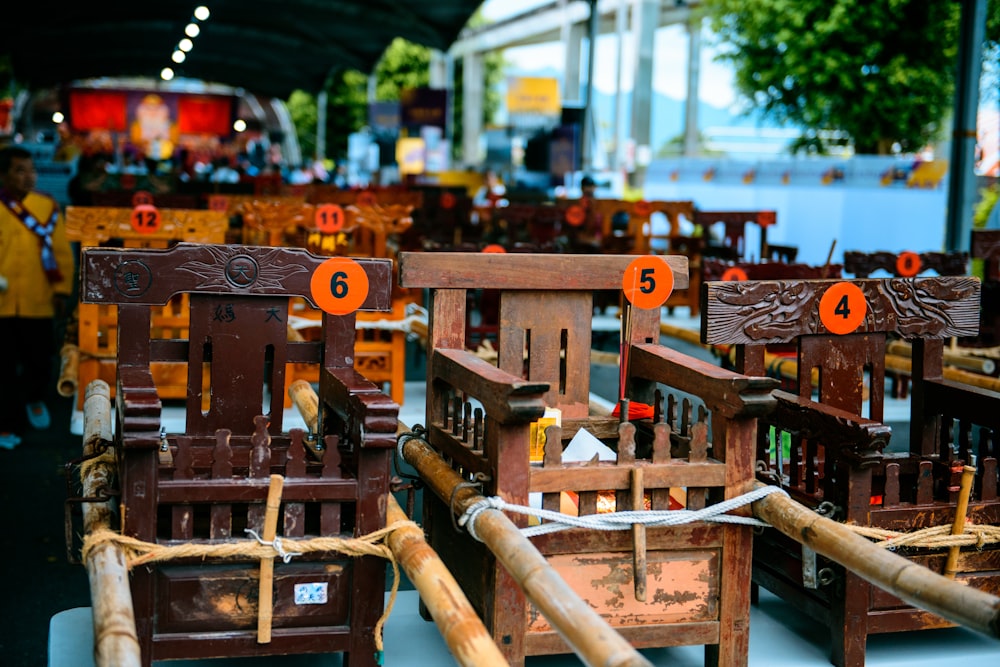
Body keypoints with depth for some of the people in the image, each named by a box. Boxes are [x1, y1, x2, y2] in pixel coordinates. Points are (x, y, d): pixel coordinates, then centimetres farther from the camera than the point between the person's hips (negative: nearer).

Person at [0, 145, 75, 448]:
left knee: (40, 361, 11)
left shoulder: (47, 207, 1)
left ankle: (35, 399, 42)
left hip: (38, 304, 1)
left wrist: (62, 290, -3)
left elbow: (62, 251, 1)